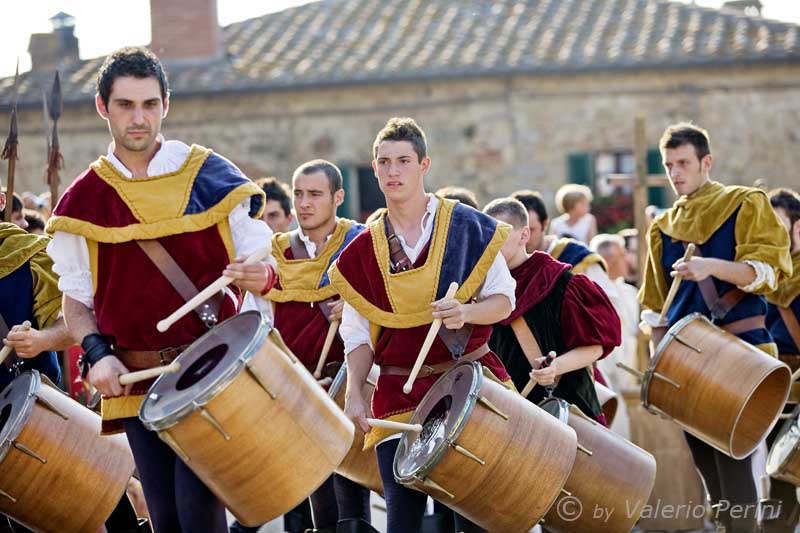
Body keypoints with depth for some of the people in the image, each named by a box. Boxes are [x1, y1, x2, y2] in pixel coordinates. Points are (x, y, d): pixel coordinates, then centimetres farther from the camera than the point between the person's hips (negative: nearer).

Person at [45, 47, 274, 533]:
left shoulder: (210, 177, 1)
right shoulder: (83, 201, 6)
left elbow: (261, 261, 6)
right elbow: (76, 298, 11)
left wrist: (261, 274, -18)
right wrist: (97, 353, -7)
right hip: (136, 380, 2)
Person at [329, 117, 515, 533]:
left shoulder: (466, 226, -1)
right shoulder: (364, 250, 6)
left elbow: (504, 299, 2)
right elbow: (358, 332, 6)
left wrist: (466, 312, -19)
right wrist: (354, 392, -9)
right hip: (399, 395, 2)